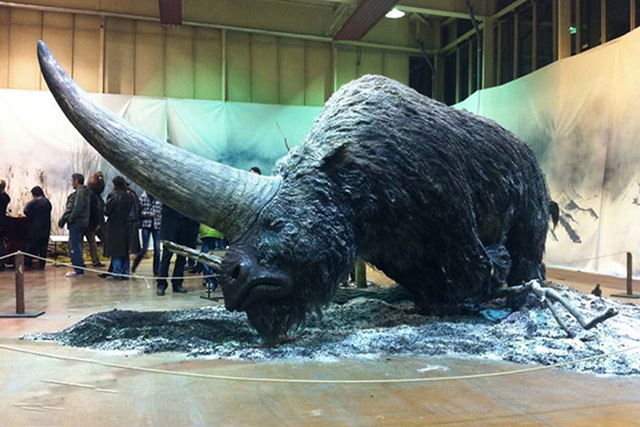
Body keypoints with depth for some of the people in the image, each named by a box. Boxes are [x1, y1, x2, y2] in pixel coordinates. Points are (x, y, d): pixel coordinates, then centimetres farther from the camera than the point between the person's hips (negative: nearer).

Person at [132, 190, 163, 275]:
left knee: (157, 249, 1)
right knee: (144, 248, -3)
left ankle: (156, 271, 11)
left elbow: (162, 211, 9)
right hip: (146, 225, -2)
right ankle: (134, 266, 21)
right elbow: (139, 211, -2)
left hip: (157, 226, 2)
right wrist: (148, 214, -11)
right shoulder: (143, 197, 0)